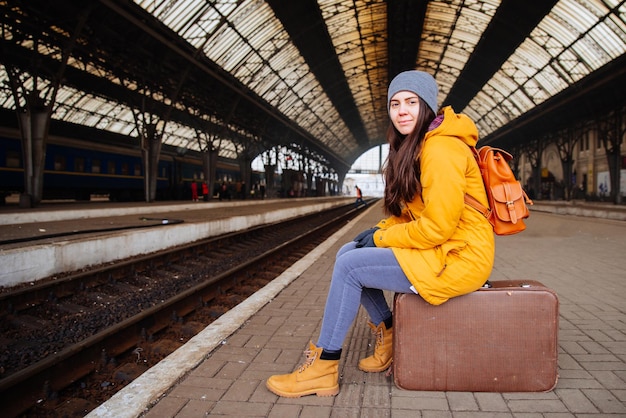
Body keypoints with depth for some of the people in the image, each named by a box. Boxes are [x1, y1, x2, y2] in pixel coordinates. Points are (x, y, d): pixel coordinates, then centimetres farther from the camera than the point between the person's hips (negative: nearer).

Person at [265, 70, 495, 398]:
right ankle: (387, 334, 15)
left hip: (457, 257, -10)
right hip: (436, 248, 10)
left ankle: (323, 368, -3)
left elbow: (437, 227, -22)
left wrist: (381, 238, -10)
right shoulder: (415, 146, 14)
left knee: (349, 266, -16)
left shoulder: (440, 149, -18)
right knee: (346, 253, 4)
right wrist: (379, 230, 0)